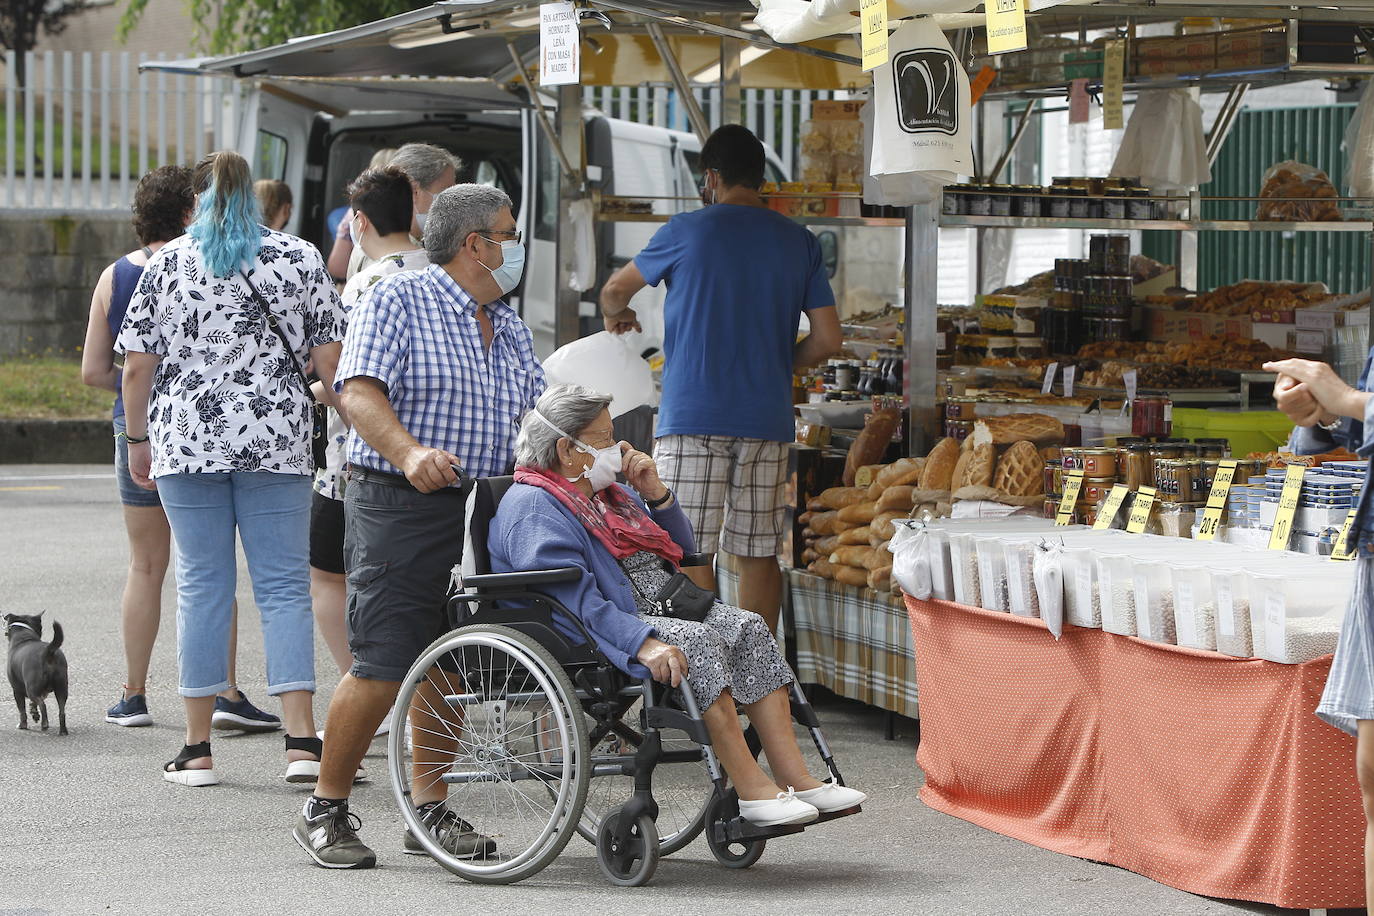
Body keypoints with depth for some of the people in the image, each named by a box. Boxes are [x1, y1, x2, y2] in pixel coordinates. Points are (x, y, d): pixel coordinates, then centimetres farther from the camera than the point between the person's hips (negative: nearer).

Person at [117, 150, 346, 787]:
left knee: (201, 584, 6)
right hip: (277, 445, 0)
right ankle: (301, 741, -8)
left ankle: (197, 749, 8)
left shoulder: (167, 263, 3)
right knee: (284, 585, 2)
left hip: (187, 442, 0)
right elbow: (328, 358, 1)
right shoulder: (299, 258, 3)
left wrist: (138, 439, 13)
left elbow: (137, 365, 2)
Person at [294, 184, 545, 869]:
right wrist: (410, 453, -32)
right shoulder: (396, 302, -3)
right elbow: (360, 392, -15)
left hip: (480, 516, 7)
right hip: (398, 510, -7)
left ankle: (430, 812, 19)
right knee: (382, 668, -10)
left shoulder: (511, 331, 20)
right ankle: (325, 811, 2)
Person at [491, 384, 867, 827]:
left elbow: (682, 550, 28)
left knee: (749, 627, -12)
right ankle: (753, 791, -33)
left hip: (662, 608, 9)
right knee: (697, 640, -31)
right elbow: (574, 600, -23)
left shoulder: (607, 493, 23)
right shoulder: (532, 506, -9)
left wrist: (656, 493, 11)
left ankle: (794, 777, -20)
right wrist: (643, 643, -35)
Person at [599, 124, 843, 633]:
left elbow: (616, 290, 14)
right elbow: (828, 340, 5)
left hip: (694, 416, -4)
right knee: (757, 553, 9)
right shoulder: (800, 243, 8)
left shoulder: (687, 232, -1)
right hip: (767, 419, 4)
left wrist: (615, 315, 37)